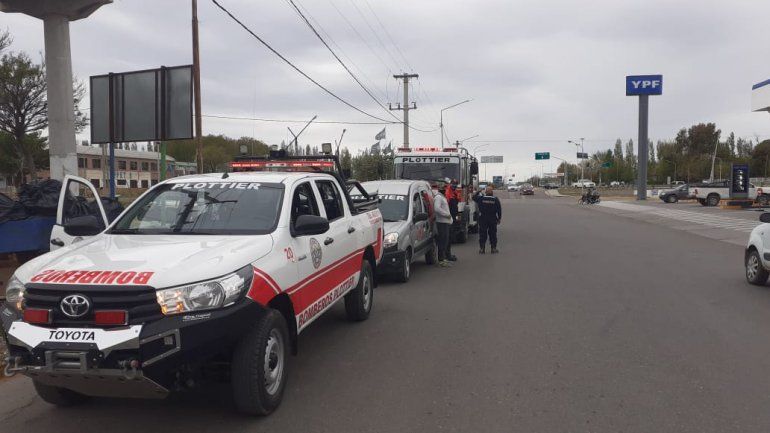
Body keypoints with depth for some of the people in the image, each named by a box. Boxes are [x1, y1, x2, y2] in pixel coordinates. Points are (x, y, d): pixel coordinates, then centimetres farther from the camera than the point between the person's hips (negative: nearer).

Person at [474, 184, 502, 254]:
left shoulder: (481, 198, -8)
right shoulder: (495, 199, -5)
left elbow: (474, 197, 10)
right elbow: (499, 210, -1)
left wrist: (479, 192, 23)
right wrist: (499, 218, 9)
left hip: (483, 219, -1)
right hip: (493, 219, 1)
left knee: (482, 234, 5)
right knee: (493, 234, 8)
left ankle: (482, 249, 4)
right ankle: (494, 248, 9)